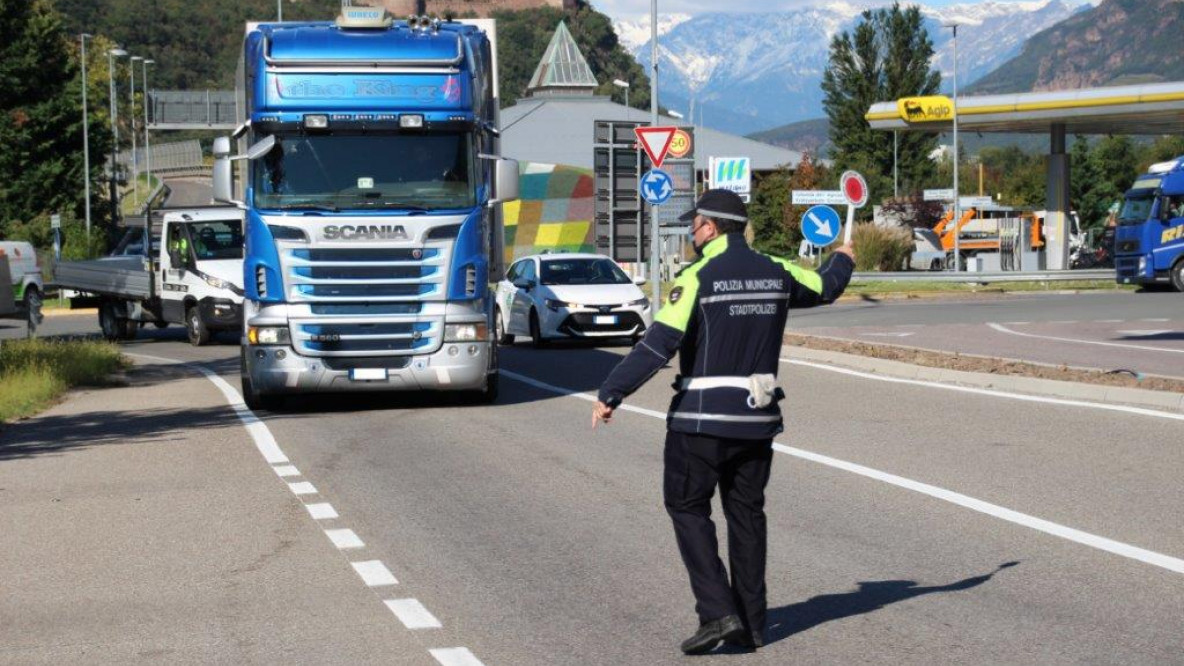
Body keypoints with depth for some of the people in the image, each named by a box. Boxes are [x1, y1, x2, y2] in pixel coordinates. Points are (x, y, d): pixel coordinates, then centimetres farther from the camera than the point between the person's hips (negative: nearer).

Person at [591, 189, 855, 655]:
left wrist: (610, 394, -15)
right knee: (746, 512, 14)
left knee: (687, 507, 5)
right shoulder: (777, 272, 5)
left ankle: (717, 611, -8)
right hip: (757, 417, 6)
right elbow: (825, 287, 25)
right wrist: (843, 261, 49)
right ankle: (751, 624, 16)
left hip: (702, 417, -6)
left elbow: (658, 345, -19)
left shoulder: (699, 277, -13)